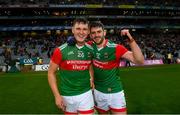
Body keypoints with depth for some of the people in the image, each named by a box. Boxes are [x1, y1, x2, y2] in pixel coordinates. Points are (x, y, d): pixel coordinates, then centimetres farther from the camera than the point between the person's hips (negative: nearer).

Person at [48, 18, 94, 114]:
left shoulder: (90, 50, -1)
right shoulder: (61, 50, -11)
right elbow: (51, 73, -5)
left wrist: (91, 79, 2)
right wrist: (57, 96, -10)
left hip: (86, 94, 2)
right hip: (67, 96, -2)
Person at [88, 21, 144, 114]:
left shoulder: (115, 48, -19)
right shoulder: (90, 46, -6)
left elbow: (139, 61, -27)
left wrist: (131, 40, -36)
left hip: (115, 92, -3)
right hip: (98, 92, 4)